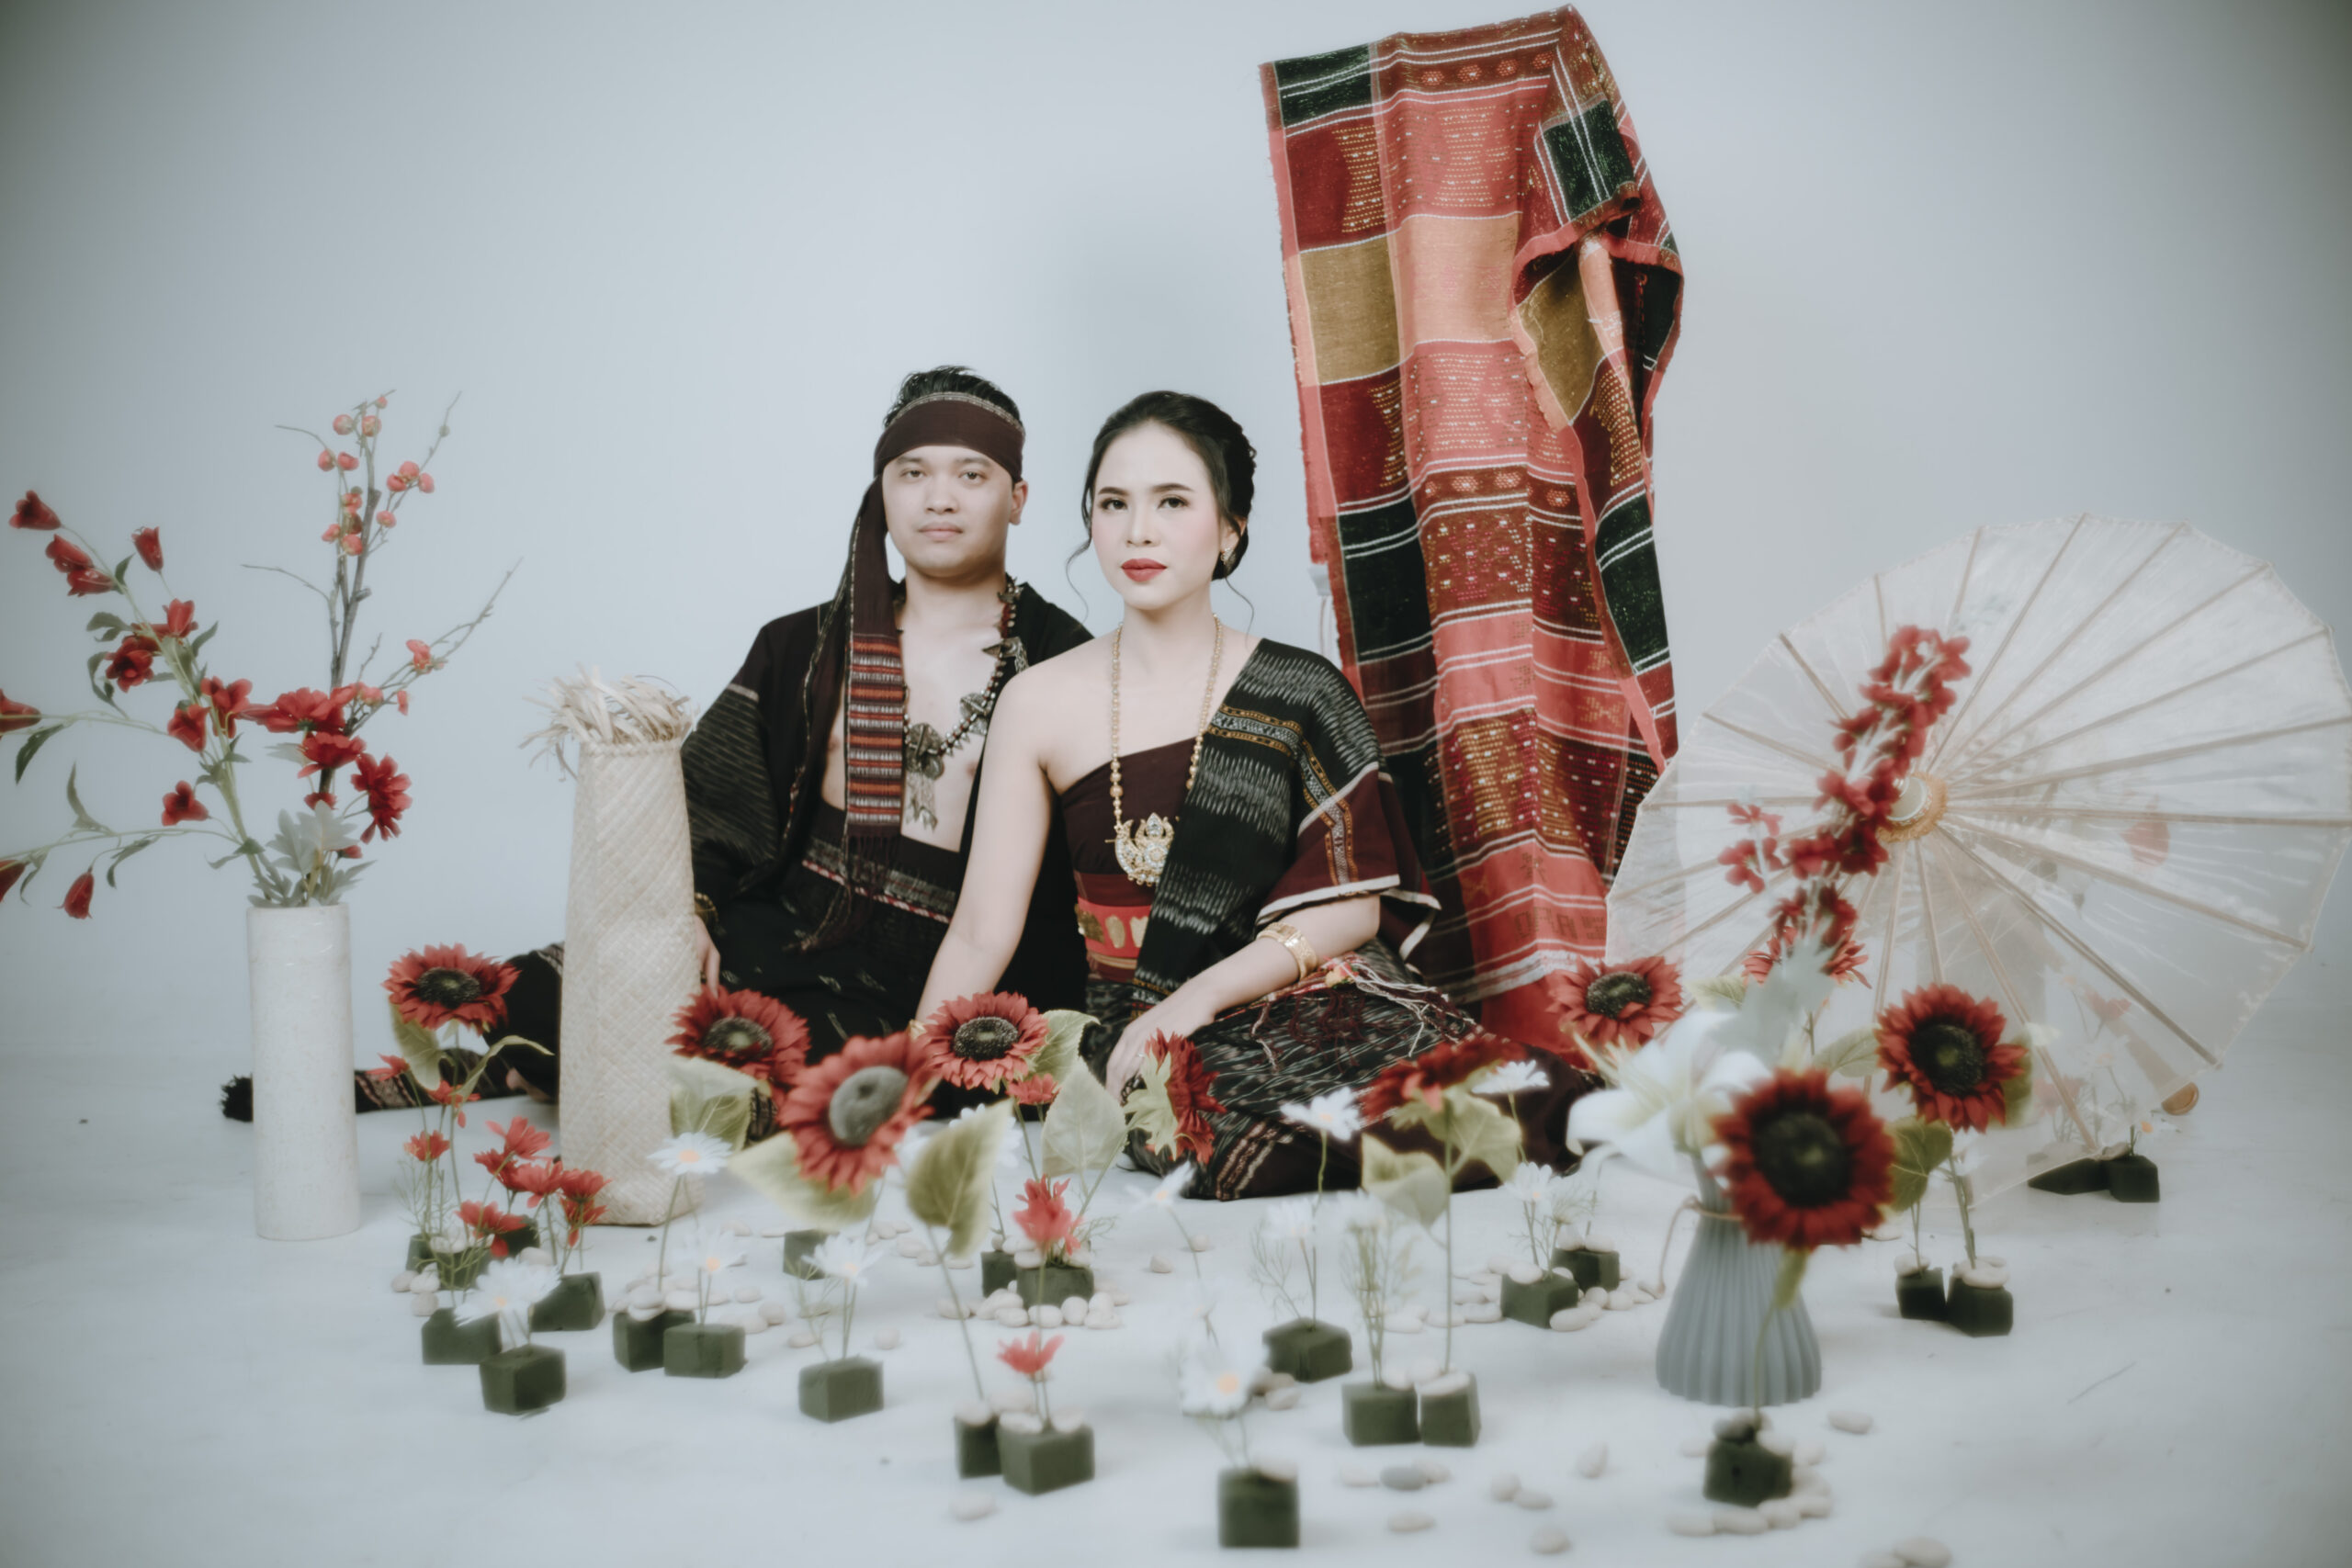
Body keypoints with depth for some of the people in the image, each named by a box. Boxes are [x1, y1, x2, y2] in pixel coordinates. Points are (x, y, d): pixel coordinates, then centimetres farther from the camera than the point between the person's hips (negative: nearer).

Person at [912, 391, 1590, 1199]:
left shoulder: (1299, 694, 4)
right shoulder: (1039, 703, 5)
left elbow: (1353, 907, -1)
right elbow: (981, 933, 4)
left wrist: (1196, 997, -14)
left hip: (1311, 1003, 0)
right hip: (1140, 1026, 0)